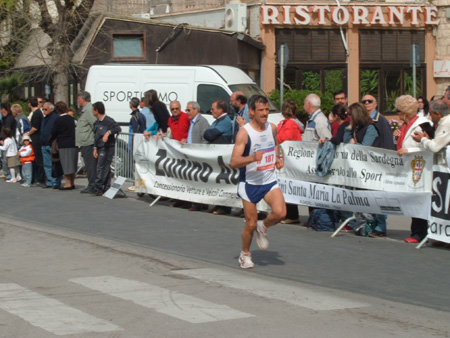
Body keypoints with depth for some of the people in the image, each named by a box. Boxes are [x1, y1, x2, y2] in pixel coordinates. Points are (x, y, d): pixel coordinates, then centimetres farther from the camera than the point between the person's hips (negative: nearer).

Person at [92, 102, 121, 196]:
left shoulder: (108, 120, -10)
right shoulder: (96, 123, 16)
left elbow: (118, 128, -18)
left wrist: (108, 132, -27)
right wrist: (95, 148, 14)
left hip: (108, 147, -8)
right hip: (100, 148, 8)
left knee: (102, 168, -12)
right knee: (106, 168, 10)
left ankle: (98, 187, -12)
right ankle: (106, 188, 13)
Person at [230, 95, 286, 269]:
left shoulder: (272, 128, -1)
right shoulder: (244, 132, -17)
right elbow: (233, 162, -22)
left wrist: (277, 158, 5)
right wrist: (252, 158, -37)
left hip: (270, 181, 4)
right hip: (250, 182, -4)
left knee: (280, 212, -20)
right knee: (251, 223, 3)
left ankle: (263, 227, 13)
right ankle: (245, 254, 29)